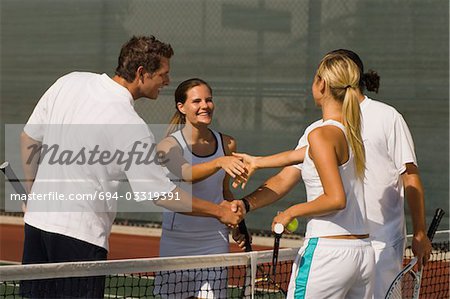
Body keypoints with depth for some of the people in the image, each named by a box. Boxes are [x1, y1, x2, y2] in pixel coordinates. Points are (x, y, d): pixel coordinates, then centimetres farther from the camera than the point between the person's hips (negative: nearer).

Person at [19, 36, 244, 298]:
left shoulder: (69, 82, 2)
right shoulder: (131, 127, -17)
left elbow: (29, 139, 11)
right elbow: (160, 193, -11)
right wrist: (218, 211, -1)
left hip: (37, 217, 7)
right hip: (80, 234, -7)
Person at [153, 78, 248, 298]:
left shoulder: (226, 144, 5)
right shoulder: (169, 146, -9)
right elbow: (185, 174, -30)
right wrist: (219, 162, -47)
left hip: (215, 243, 3)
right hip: (177, 244, -3)